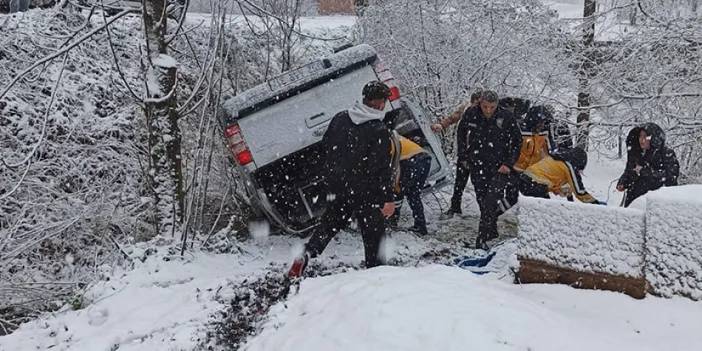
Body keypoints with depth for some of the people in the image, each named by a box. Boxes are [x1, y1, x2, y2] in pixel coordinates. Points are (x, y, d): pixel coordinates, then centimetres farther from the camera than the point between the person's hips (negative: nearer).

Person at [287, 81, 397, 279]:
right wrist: (388, 199, -17)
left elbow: (326, 144, 13)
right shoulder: (380, 131, -18)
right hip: (367, 193, -5)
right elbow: (383, 169, -20)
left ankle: (307, 254, 4)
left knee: (330, 224, 21)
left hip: (338, 186, 5)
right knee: (373, 232, 10)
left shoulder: (340, 119, 0)